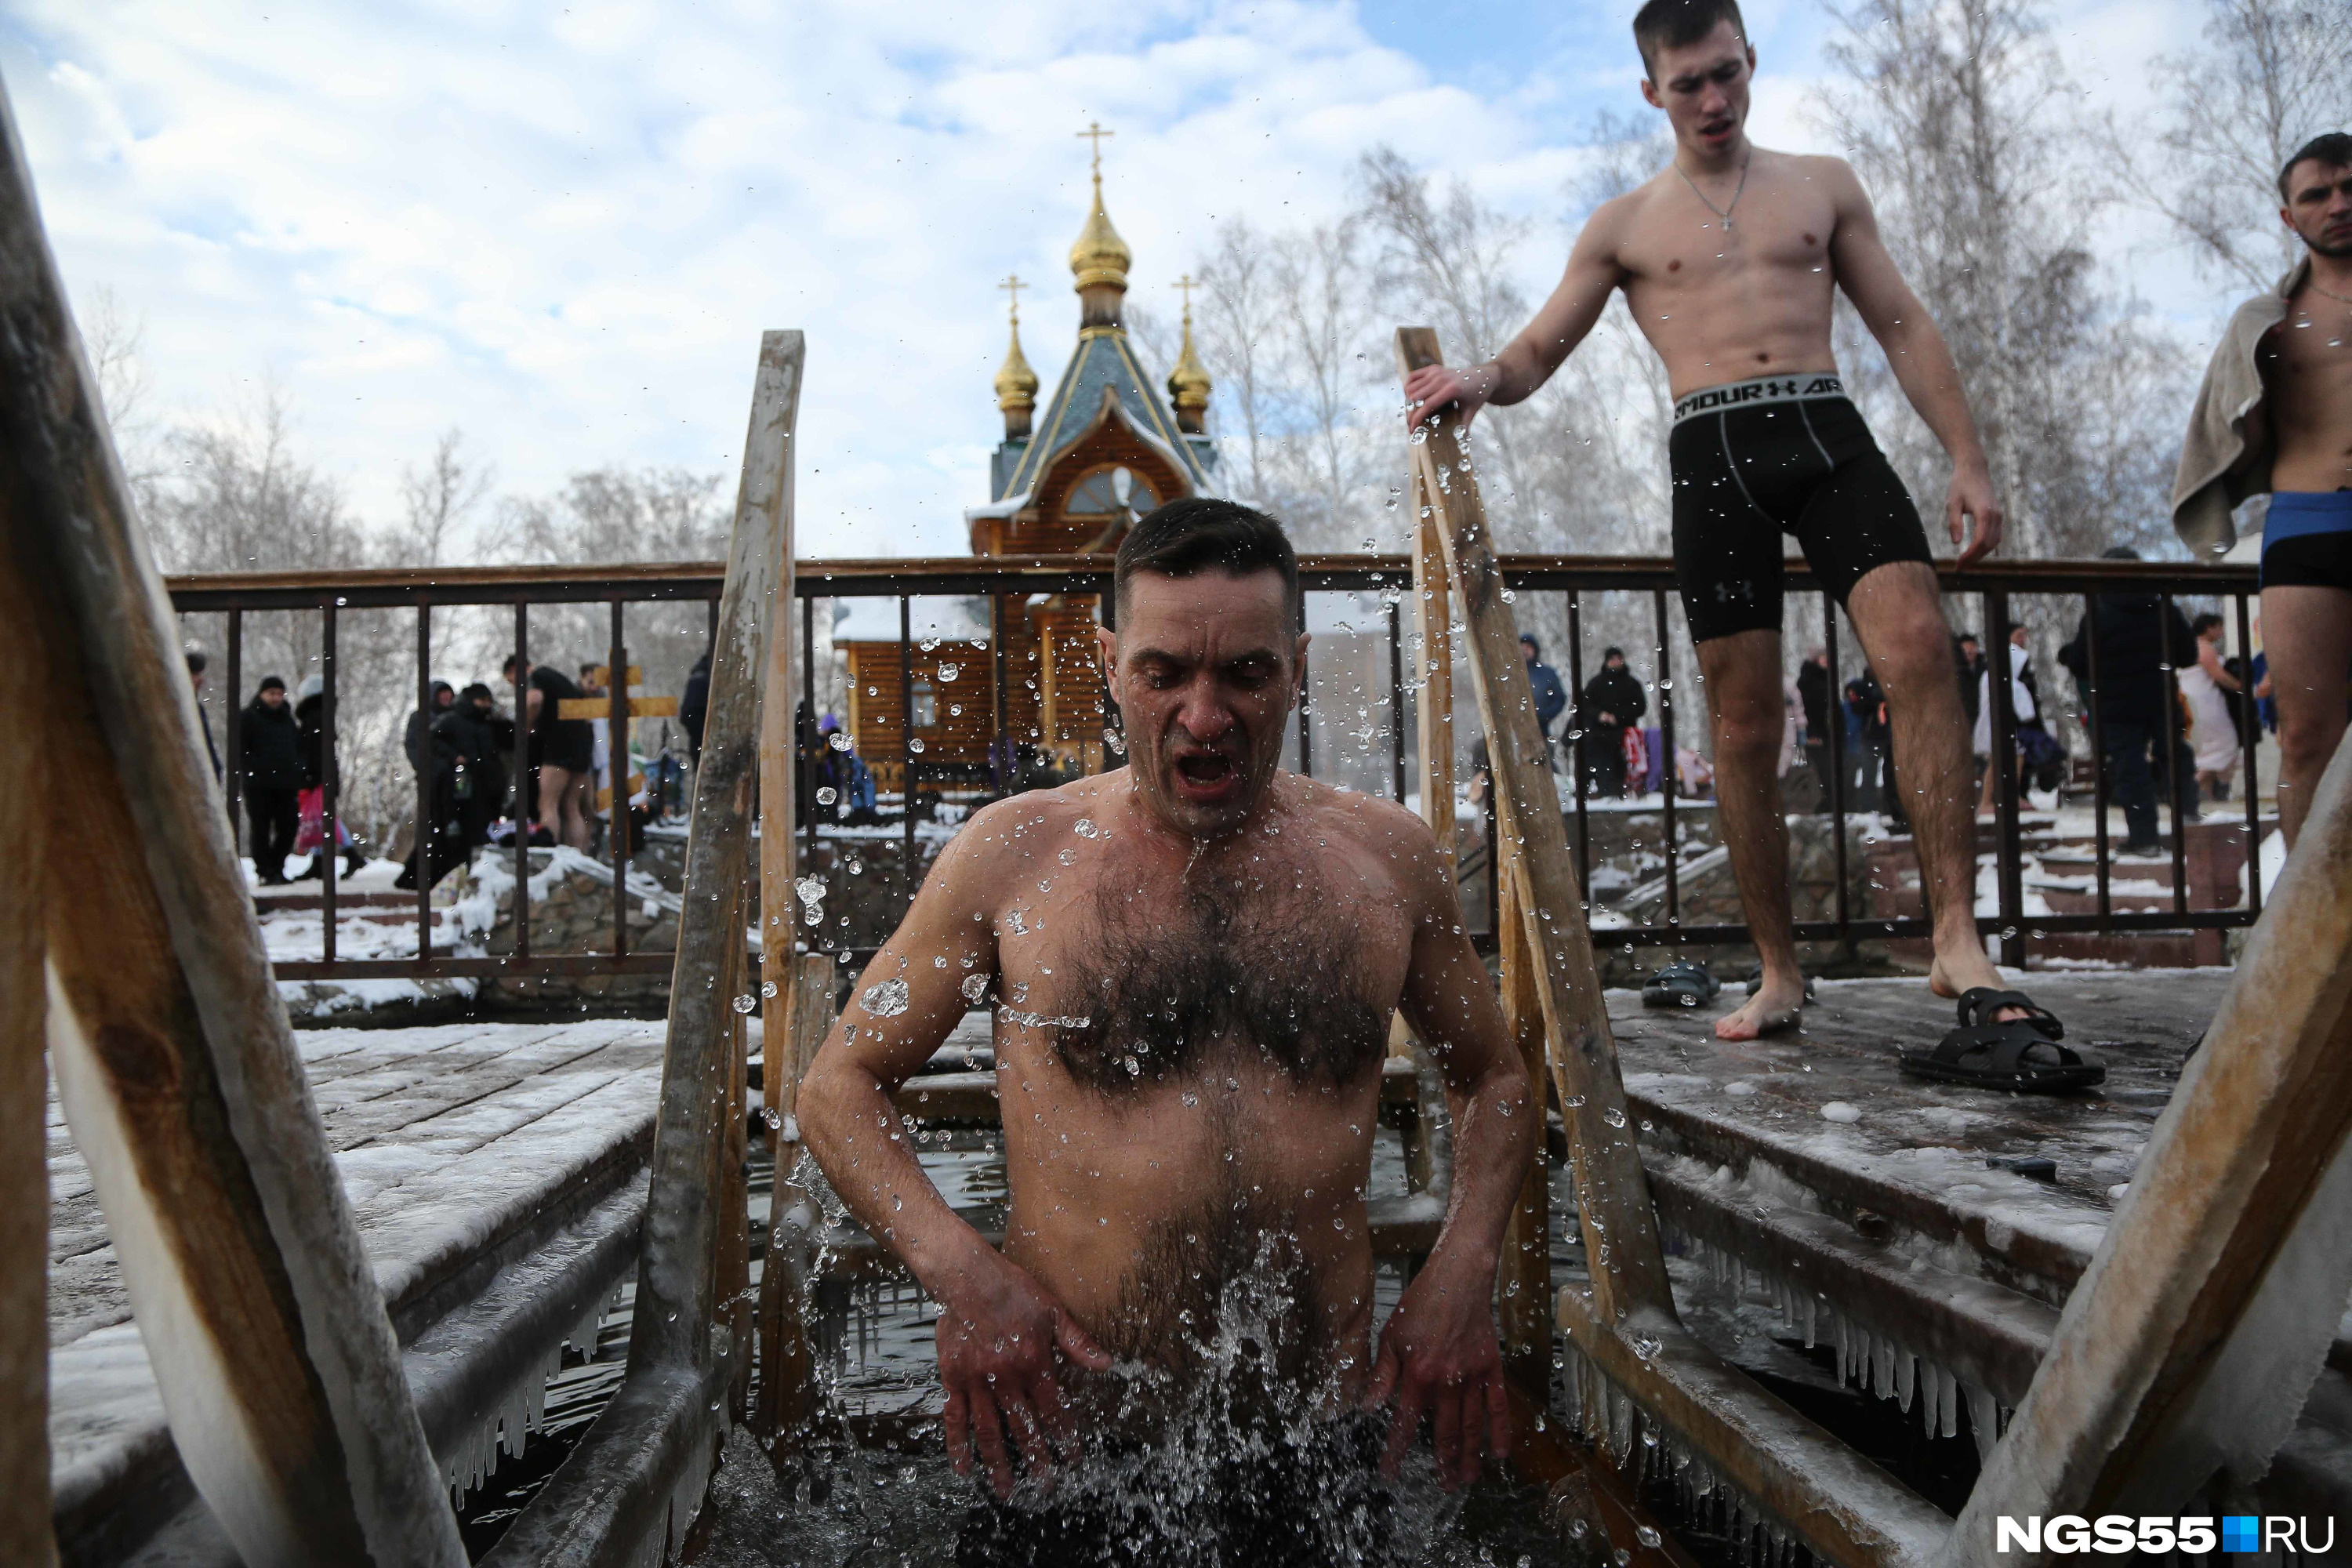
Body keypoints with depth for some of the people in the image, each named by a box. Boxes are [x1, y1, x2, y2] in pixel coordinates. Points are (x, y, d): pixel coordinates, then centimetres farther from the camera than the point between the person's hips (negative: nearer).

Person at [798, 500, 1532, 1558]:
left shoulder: (1389, 858, 0)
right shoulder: (1012, 854, -6)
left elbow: (1496, 1081, 14)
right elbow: (837, 1086, 1)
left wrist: (1465, 1269, -2)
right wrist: (955, 1269, -14)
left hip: (1317, 1437, 2)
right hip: (1061, 1435, -1)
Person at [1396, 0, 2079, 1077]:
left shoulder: (1823, 185, 20)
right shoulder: (1624, 225, 17)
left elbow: (1904, 327, 18)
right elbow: (1536, 354, 13)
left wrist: (1967, 457, 8)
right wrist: (1476, 382, -11)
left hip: (1828, 433, 1)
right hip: (1712, 452, -1)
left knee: (1918, 646, -23)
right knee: (1744, 727, -3)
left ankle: (1958, 943, -21)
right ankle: (1779, 977, 9)